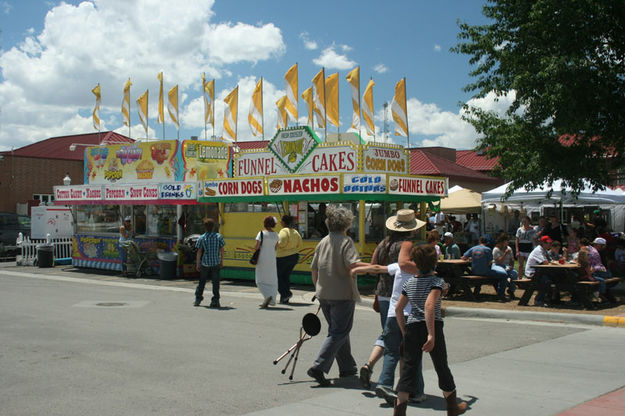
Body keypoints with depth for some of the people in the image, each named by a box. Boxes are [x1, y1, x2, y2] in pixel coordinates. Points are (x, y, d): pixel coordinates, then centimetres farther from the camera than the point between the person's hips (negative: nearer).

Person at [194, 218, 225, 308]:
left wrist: (197, 264, 5)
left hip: (205, 263, 1)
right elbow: (222, 250, 2)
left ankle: (198, 299, 22)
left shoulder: (201, 238, -2)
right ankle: (215, 301, 2)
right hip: (216, 263, -1)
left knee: (202, 281, 15)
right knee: (215, 282, 3)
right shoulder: (218, 236, -1)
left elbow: (199, 252, -1)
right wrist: (222, 261, 11)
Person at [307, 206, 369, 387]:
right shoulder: (346, 242, -11)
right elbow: (354, 264, -26)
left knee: (337, 330, 19)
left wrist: (318, 288, 25)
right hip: (343, 294, -7)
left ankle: (347, 367, 27)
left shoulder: (323, 242, 9)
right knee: (339, 332, -1)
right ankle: (318, 367, -11)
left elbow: (314, 269, 13)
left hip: (324, 294, 7)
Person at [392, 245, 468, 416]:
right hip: (432, 327, -3)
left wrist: (404, 331, 18)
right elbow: (429, 305, -23)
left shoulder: (409, 283, 8)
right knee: (442, 367, 14)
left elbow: (398, 308, 8)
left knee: (409, 368, 2)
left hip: (412, 327, 3)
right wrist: (431, 334, -25)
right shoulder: (437, 282, -7)